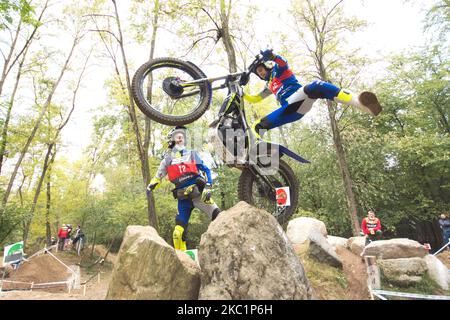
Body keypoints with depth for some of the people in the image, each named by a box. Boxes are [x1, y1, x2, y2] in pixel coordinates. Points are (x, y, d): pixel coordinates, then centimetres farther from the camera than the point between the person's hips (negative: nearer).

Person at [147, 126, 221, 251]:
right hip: (183, 198, 1)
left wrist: (207, 188, -9)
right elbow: (158, 176, 19)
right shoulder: (168, 160, 9)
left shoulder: (192, 154, 7)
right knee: (179, 230, 0)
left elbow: (206, 170, 3)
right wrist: (150, 187, 6)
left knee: (218, 217, -17)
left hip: (199, 193, -1)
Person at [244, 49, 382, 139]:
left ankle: (361, 102, -53)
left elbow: (283, 62, -4)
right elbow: (254, 99, 42)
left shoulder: (277, 69, 22)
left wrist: (272, 56, -25)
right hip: (287, 110, 6)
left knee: (316, 86, -41)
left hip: (298, 97, -6)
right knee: (257, 126, -3)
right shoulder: (269, 86, 39)